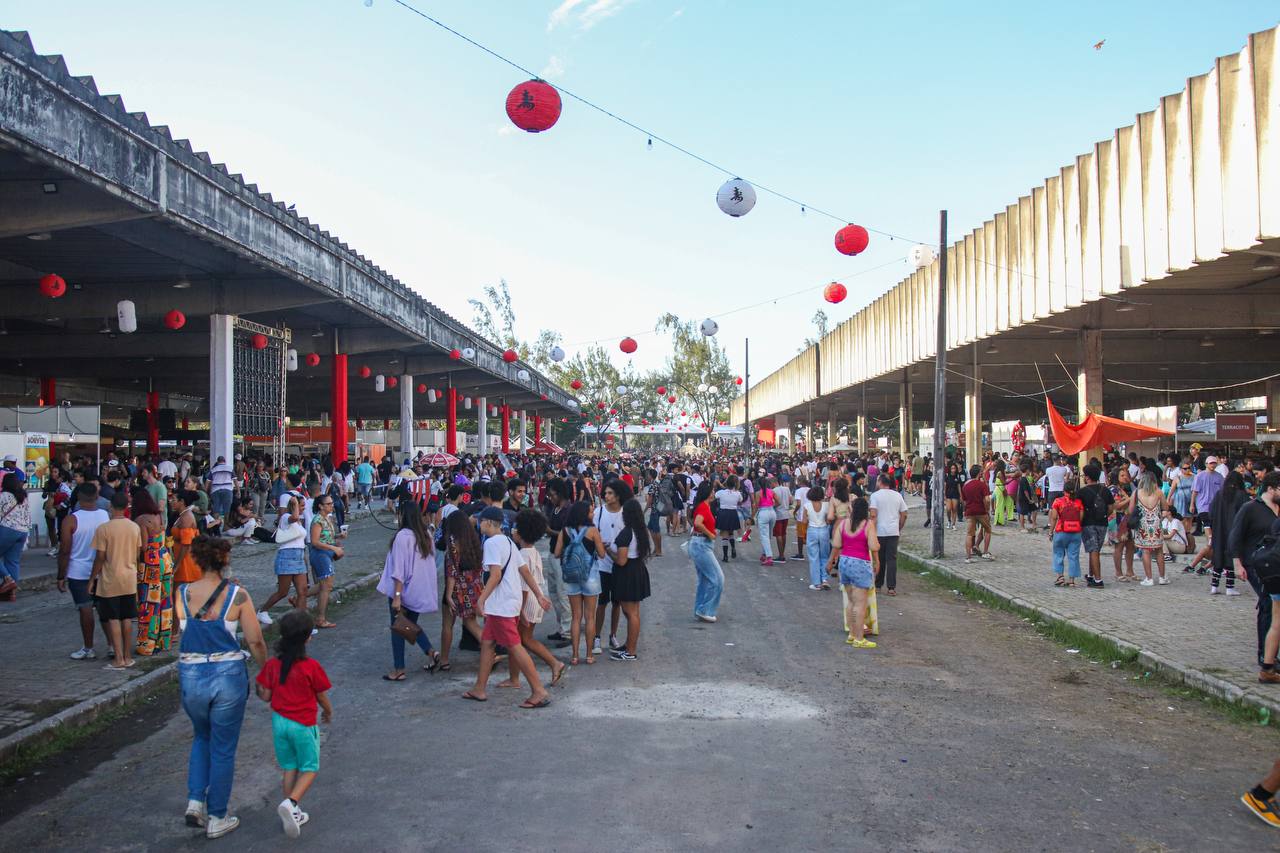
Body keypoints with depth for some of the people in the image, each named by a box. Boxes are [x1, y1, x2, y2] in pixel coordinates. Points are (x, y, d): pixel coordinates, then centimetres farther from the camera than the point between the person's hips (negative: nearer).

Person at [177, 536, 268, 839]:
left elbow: (183, 630, 9)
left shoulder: (182, 594, -6)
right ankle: (216, 819, 23)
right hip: (229, 677, -2)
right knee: (223, 749, 13)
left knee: (202, 737, 29)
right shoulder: (237, 595, -12)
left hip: (191, 677, 3)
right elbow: (256, 641, -8)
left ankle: (195, 802, 19)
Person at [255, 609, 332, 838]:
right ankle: (291, 803, -13)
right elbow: (322, 697, -7)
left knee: (289, 768, 17)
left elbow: (265, 696, -1)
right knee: (309, 769, 9)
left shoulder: (272, 665, -7)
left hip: (279, 722, 4)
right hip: (303, 725, -4)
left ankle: (294, 813, 23)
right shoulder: (311, 667, -18)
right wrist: (329, 713, 13)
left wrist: (257, 688, 22)